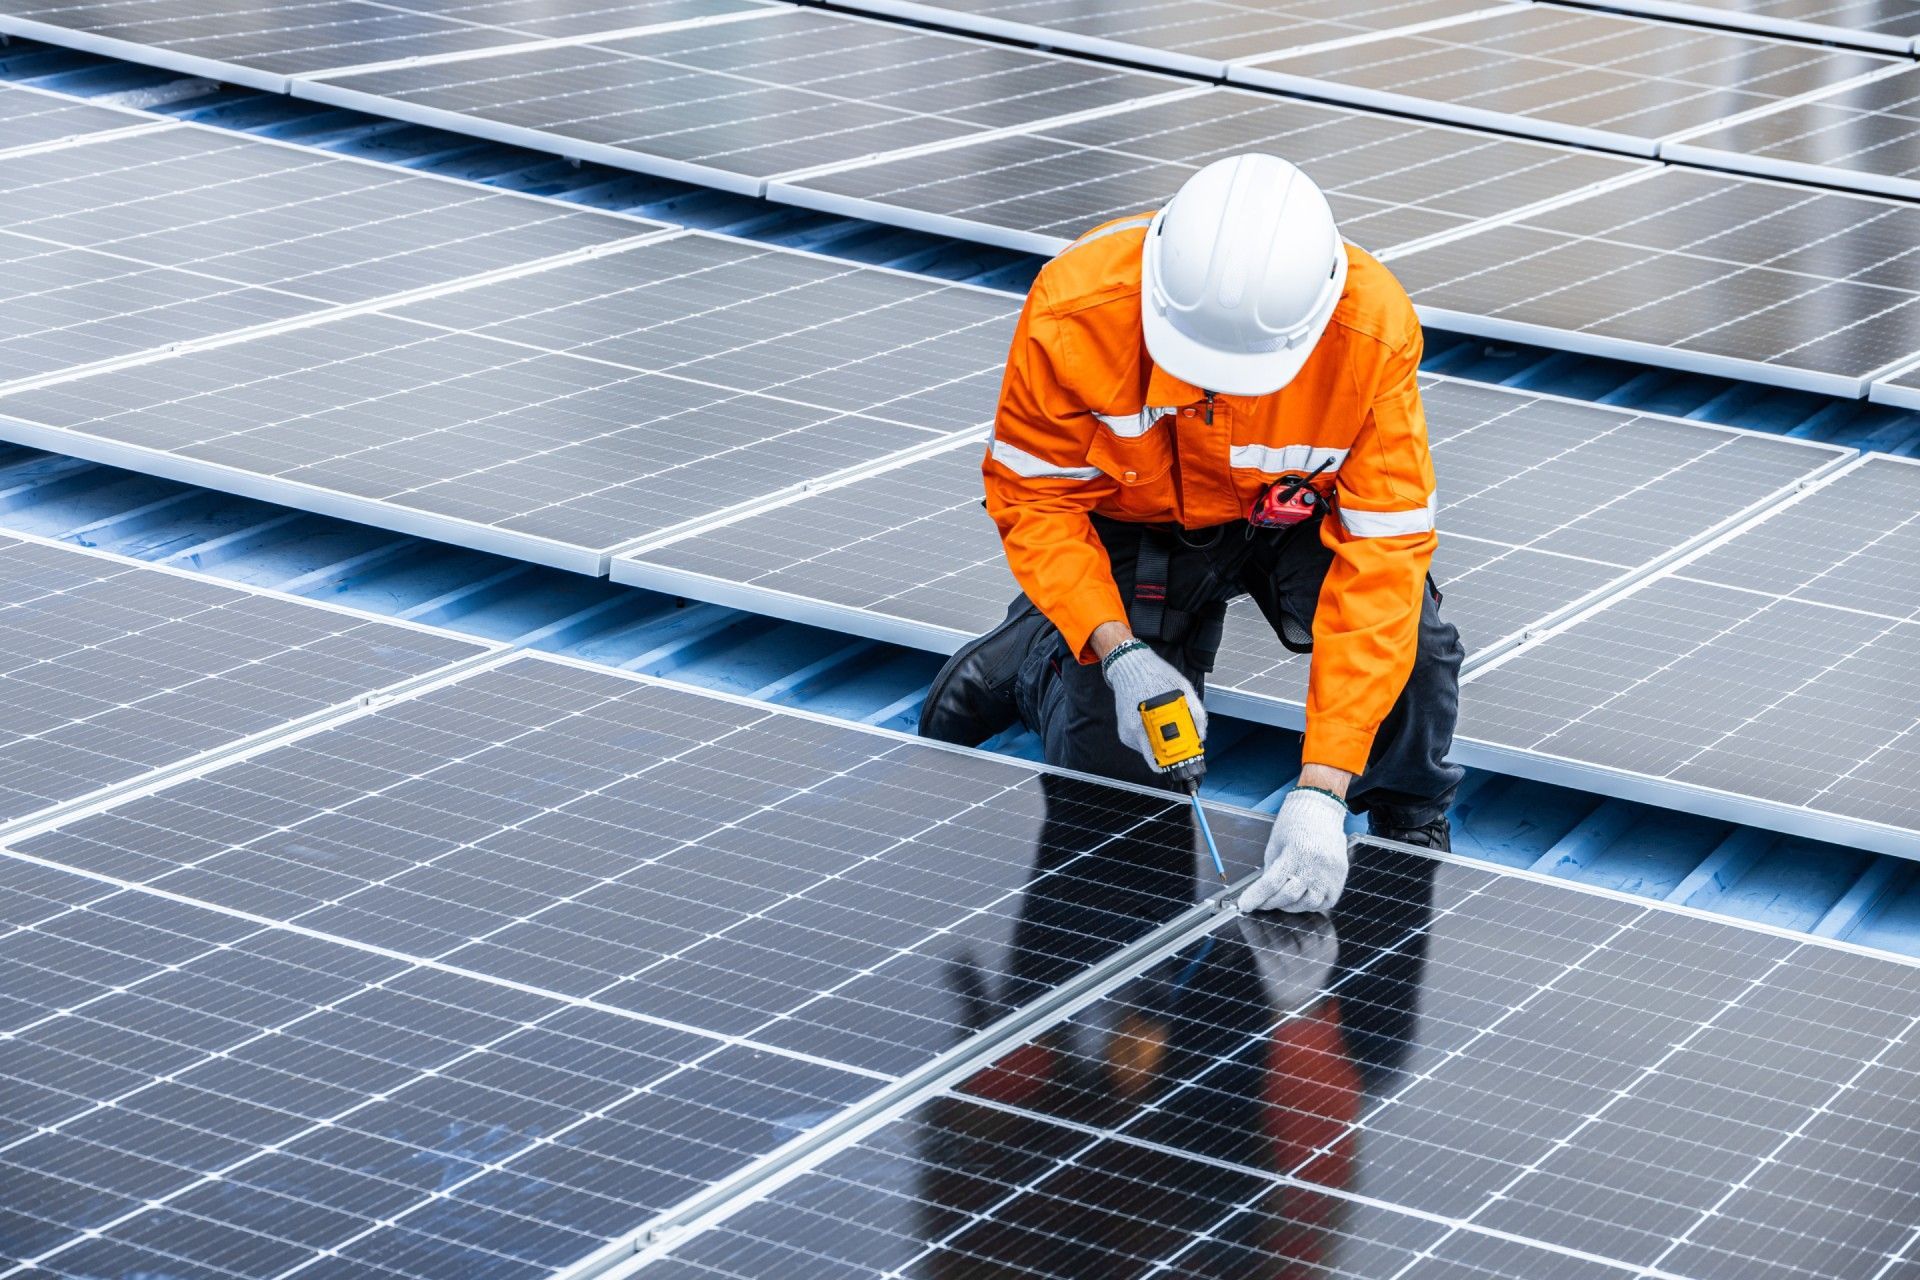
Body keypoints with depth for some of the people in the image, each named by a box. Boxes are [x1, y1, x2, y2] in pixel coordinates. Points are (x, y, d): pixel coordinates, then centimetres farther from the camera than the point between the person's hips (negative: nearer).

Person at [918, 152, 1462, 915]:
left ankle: (1412, 834, 4)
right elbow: (1034, 497, -20)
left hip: (1297, 512, 0)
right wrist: (1117, 652, -36)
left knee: (1412, 644, -28)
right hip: (1135, 527, 0)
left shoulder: (1374, 333, -36)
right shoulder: (1073, 311, -35)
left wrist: (1321, 791, -41)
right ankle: (1036, 652, 30)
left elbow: (1384, 552, -35)